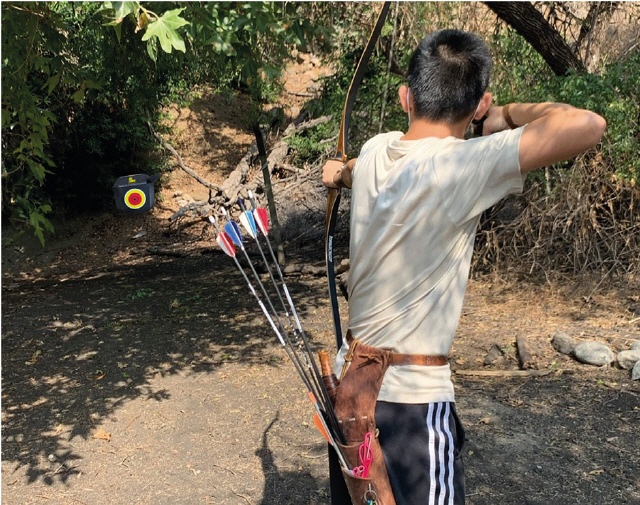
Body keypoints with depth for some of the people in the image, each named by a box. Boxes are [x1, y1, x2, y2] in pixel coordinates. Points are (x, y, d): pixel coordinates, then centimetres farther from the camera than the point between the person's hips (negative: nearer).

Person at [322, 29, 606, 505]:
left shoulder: (375, 151, -1)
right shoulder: (462, 166, -21)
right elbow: (587, 125, -27)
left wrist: (341, 173, 50)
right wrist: (509, 115, -7)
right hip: (412, 398, -7)